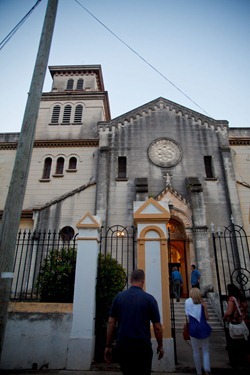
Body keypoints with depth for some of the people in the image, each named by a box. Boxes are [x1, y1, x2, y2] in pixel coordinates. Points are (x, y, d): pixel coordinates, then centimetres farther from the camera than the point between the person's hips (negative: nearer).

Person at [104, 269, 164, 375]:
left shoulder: (119, 296, -1)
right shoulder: (149, 298, -9)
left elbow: (111, 322, 0)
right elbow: (157, 326, -5)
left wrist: (108, 346, 8)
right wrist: (160, 346, 9)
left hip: (122, 346, 3)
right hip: (142, 347, -3)